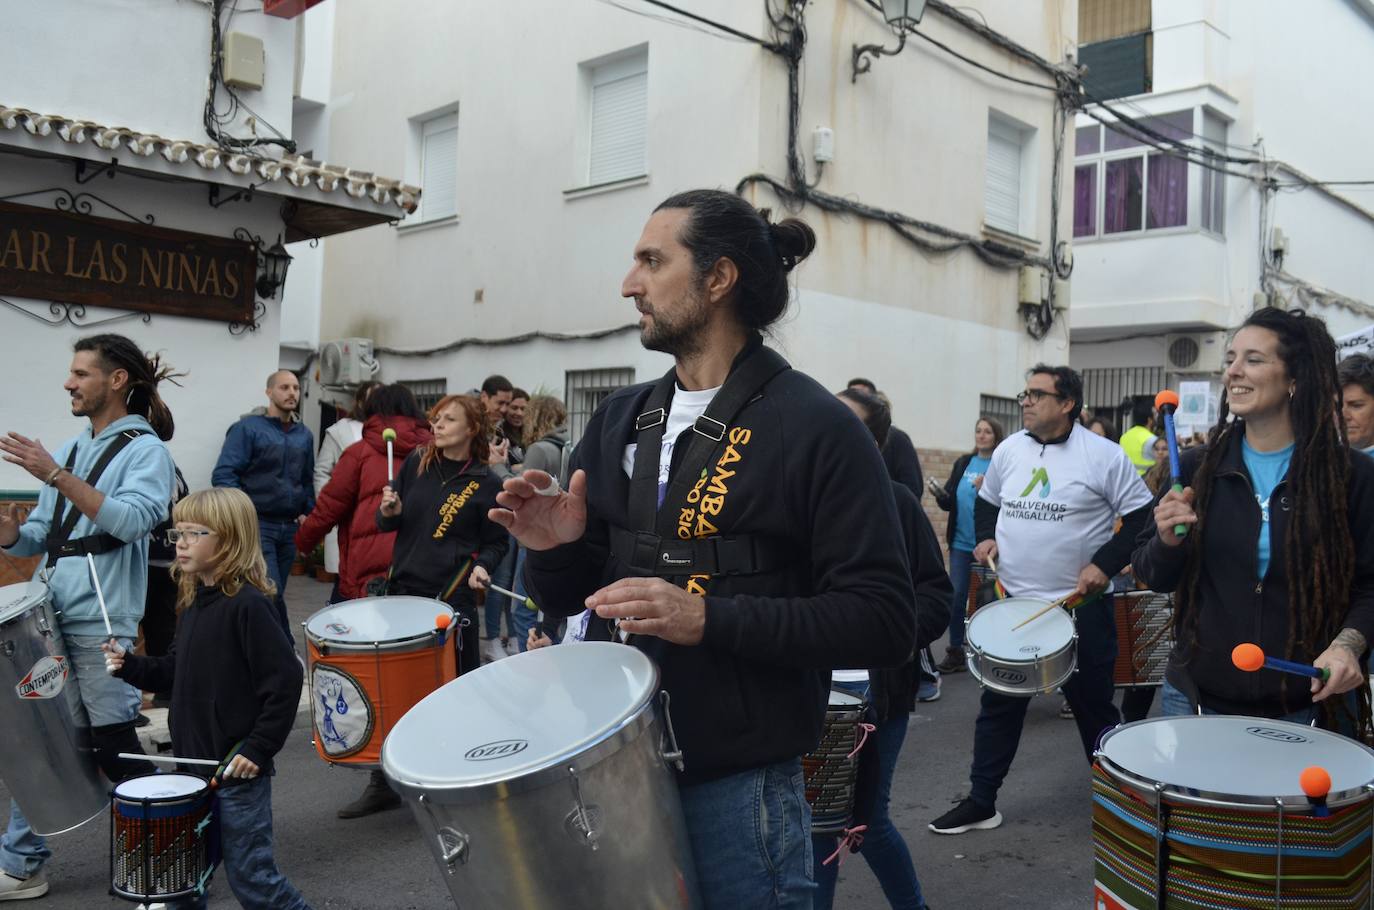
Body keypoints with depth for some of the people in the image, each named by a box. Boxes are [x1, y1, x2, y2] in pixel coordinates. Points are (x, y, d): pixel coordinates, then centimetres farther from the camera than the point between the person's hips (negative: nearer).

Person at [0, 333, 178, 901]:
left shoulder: (145, 450, -4)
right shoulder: (70, 450, 17)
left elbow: (132, 520, -21)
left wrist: (57, 477, -24)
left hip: (101, 621, -7)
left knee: (113, 745, -1)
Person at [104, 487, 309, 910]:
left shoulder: (248, 605, -19)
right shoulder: (193, 600, 8)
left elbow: (285, 681, -22)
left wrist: (258, 748, -20)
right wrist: (130, 665, 3)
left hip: (239, 768, -8)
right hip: (193, 764, 8)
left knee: (250, 875, 1)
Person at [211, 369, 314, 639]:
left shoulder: (304, 434, 12)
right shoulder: (248, 428, -5)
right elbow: (223, 474, -10)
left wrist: (307, 512, 11)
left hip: (290, 527, 6)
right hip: (258, 525, -6)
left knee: (276, 594, 10)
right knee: (271, 593, -10)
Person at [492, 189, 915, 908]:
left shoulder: (816, 429, -11)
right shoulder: (619, 421, 7)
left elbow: (883, 623, -15)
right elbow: (565, 597, 13)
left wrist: (710, 619, -24)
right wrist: (555, 546, -9)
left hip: (736, 788, -5)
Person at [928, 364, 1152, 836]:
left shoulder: (1102, 455, -10)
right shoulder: (1008, 449, 6)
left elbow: (1141, 514, -7)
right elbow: (987, 501, 21)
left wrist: (1105, 563, -15)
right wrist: (985, 537, 3)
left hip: (1080, 607, -4)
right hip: (1013, 602, 5)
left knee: (1094, 707, 10)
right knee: (999, 704, 9)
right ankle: (980, 803, 20)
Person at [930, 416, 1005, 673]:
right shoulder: (963, 463, 8)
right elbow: (949, 502, 11)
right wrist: (940, 494, -9)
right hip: (961, 542, 4)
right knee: (956, 597, 4)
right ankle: (955, 651, 14)